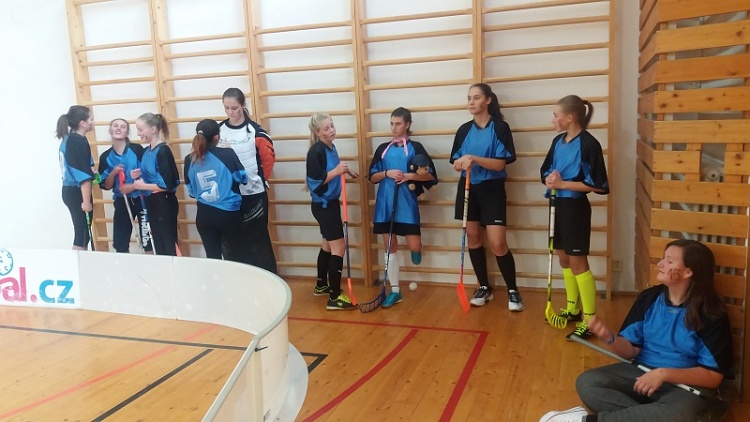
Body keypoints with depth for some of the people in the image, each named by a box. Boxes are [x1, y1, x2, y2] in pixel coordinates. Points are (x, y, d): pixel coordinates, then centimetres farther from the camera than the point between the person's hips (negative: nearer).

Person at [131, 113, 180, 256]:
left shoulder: (163, 151, -16)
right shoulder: (147, 151, 9)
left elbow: (169, 184, -22)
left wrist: (143, 186, -13)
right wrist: (138, 176, 2)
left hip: (164, 203, -9)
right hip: (151, 203, 9)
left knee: (168, 245, 0)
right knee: (158, 245, 15)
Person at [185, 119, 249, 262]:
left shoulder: (190, 160, -3)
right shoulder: (227, 154, -14)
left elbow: (191, 191, 7)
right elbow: (243, 178, -2)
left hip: (204, 215, 3)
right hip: (228, 213, -3)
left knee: (213, 257, 12)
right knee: (240, 253, 14)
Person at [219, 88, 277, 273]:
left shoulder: (255, 131, -7)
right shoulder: (218, 130, 4)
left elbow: (269, 157, -1)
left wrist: (260, 179, 2)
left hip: (254, 194, -3)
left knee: (259, 240, 4)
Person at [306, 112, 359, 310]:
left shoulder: (330, 147, 7)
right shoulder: (316, 151, -20)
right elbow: (315, 181, -23)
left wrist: (345, 170, 8)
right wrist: (336, 171, -28)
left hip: (330, 203, 9)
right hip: (323, 205, -9)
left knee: (328, 245, 19)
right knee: (338, 247, -9)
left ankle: (321, 286, 35)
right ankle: (334, 298, -5)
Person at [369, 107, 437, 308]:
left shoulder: (415, 147, 0)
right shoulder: (383, 148, 9)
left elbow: (430, 176, -2)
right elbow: (372, 177, 8)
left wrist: (409, 176, -16)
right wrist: (387, 173, -10)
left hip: (407, 203, -3)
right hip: (385, 203, 3)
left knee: (414, 246, -10)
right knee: (390, 246, 6)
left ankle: (415, 255, 30)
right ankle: (395, 290, 16)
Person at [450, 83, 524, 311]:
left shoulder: (500, 127, -8)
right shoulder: (464, 130, 6)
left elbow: (500, 164, -15)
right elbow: (456, 164, 6)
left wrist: (474, 159, -26)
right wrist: (462, 163, -17)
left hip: (492, 190, -5)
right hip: (468, 188, 5)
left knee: (498, 243, -9)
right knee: (472, 238, 8)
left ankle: (513, 290, 10)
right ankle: (484, 287, 22)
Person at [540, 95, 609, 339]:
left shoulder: (588, 144, -15)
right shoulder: (558, 141, 8)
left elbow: (598, 185, -18)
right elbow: (546, 171, 14)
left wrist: (562, 183, -19)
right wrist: (549, 179, -10)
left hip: (575, 208, -8)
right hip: (558, 205, 8)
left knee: (578, 263, -3)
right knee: (564, 259, 15)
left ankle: (589, 321, 7)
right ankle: (573, 309, 30)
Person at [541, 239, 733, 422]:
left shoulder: (711, 315, -11)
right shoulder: (649, 298, 1)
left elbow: (713, 376, -12)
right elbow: (631, 349, 4)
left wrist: (664, 374, -25)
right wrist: (609, 338, -19)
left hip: (686, 385, -4)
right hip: (640, 372, 4)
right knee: (586, 382, -19)